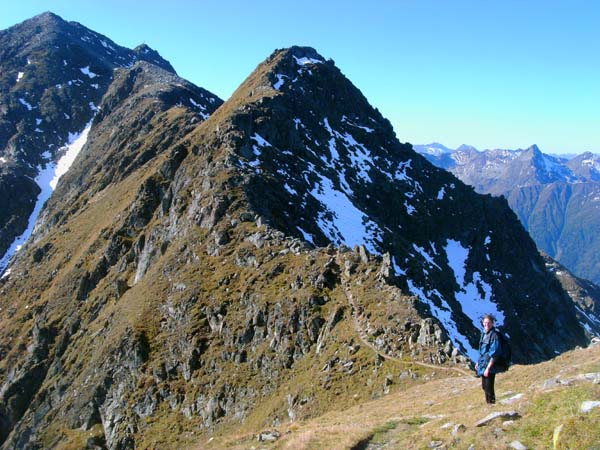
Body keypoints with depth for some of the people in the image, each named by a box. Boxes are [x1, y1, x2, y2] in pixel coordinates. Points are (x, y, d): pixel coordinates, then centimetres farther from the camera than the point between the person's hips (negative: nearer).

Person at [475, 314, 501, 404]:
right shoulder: (484, 334, 7)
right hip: (483, 365, 8)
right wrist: (478, 362, 18)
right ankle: (488, 403, 35)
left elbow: (494, 354, -20)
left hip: (489, 366, -8)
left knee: (489, 388, -1)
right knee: (484, 387, 20)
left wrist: (488, 368, -21)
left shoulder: (494, 335, -18)